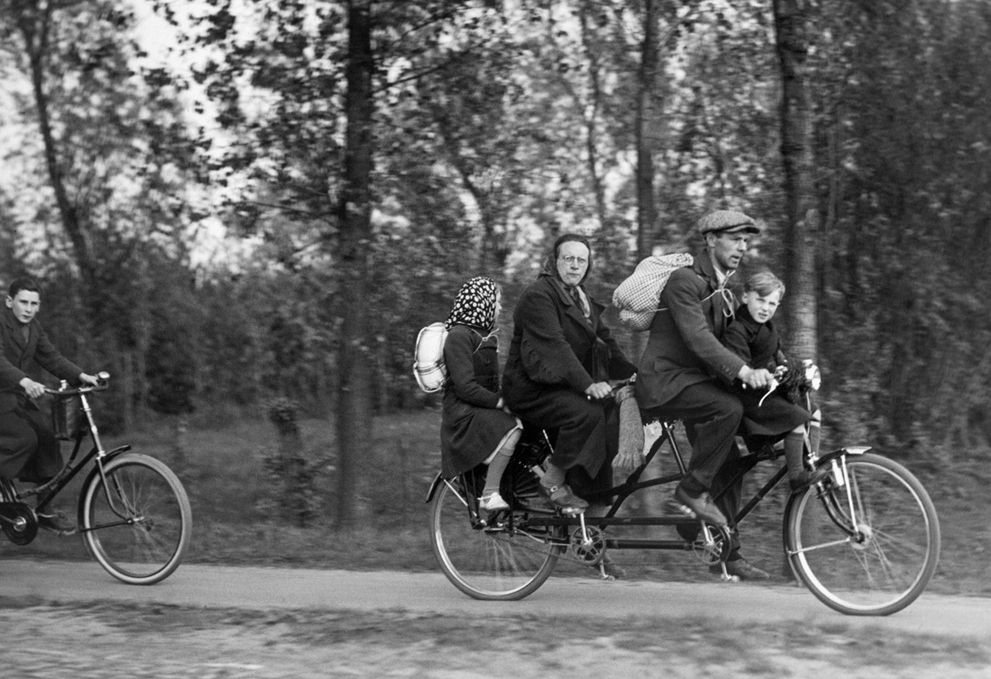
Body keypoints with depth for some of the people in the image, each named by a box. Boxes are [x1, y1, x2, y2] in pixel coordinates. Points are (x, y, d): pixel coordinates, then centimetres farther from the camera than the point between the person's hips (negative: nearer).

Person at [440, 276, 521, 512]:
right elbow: (465, 387, -20)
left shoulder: (485, 336, 19)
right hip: (463, 413, -9)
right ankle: (489, 496, -25)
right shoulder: (459, 335, -11)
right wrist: (501, 402, -21)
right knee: (513, 428, -32)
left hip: (485, 409, 9)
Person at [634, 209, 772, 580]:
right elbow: (697, 338, -26)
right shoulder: (684, 281, -13)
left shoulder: (725, 293, 17)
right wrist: (745, 372, -37)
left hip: (696, 380, 9)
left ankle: (728, 552, 9)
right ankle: (691, 491, -18)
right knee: (729, 408, -31)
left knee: (728, 463, 2)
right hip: (664, 379, -9)